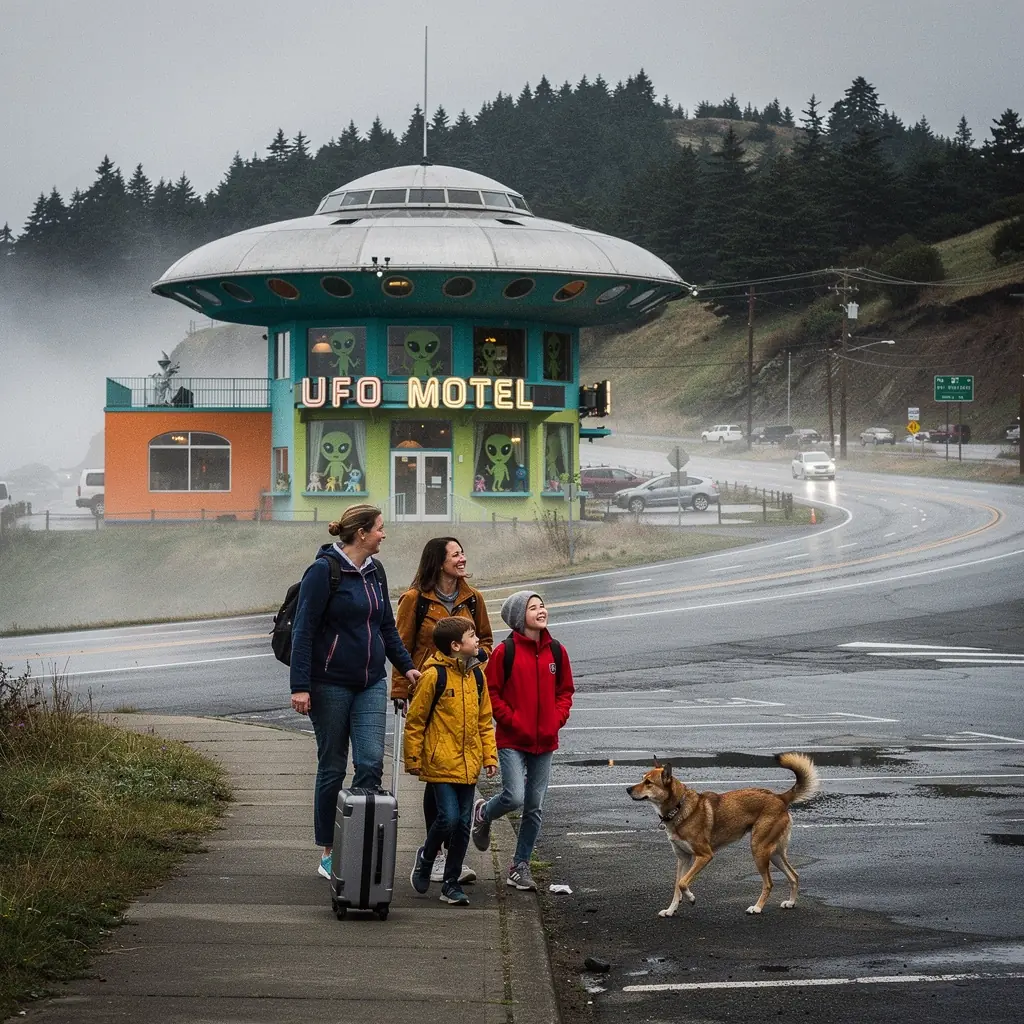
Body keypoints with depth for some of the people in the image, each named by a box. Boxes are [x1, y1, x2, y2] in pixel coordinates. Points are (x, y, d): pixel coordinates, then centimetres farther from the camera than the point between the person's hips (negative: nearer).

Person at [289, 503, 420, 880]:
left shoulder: (374, 571, 10)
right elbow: (303, 630, -13)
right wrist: (300, 686, -18)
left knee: (371, 763, -8)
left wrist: (406, 665, 11)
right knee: (332, 768, 3)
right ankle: (328, 854, 13)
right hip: (331, 685, -6)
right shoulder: (324, 570, -11)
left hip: (371, 684, 6)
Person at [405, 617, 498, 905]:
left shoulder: (476, 676, 8)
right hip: (440, 763, -6)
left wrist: (490, 756, 10)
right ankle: (425, 858, 17)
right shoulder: (434, 675, -11)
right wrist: (413, 759, -4)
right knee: (448, 818, -12)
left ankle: (451, 883, 16)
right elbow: (415, 720, -5)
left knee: (462, 824, 7)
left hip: (468, 765, 6)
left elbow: (485, 720, 16)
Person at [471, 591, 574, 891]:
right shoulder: (505, 651, -8)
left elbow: (565, 691, 14)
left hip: (544, 742, 4)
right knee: (514, 797, -16)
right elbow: (491, 693, -5)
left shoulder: (556, 651, 5)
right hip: (512, 741, -4)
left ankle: (520, 865, 19)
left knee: (535, 808, 6)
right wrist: (512, 721, -12)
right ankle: (483, 813, 18)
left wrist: (557, 718, -2)